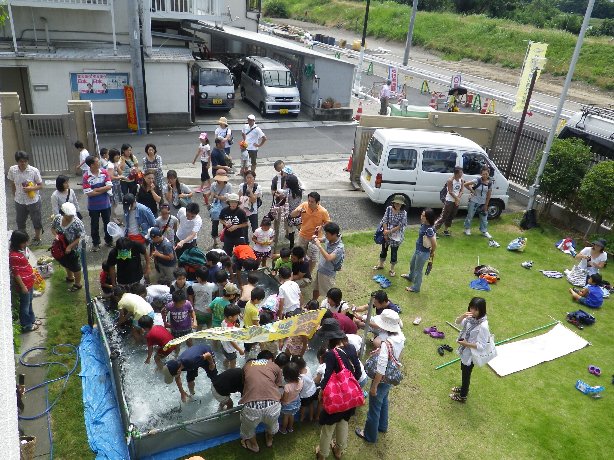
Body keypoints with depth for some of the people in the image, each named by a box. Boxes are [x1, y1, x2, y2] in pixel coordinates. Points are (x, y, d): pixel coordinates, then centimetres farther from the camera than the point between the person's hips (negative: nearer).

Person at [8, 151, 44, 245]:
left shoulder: (34, 171, -19)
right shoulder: (12, 170, -10)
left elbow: (40, 185, -10)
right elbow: (12, 184, 6)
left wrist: (30, 188, -26)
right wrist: (15, 196, 10)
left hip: (33, 201, -3)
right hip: (19, 201, 3)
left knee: (36, 220, 13)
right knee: (20, 221, 18)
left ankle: (37, 238, 35)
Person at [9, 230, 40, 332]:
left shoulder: (22, 250, 1)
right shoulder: (14, 256, -27)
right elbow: (16, 274, -23)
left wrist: (32, 273, 20)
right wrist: (23, 287, -19)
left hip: (29, 282, 9)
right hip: (24, 285, -9)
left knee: (29, 303, 25)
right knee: (25, 305, 9)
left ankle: (31, 319, 43)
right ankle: (26, 325, 25)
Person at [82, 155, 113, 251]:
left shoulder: (104, 172, -7)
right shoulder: (86, 177, -17)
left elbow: (109, 186, -13)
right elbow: (89, 193, -19)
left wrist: (96, 189, -18)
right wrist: (103, 190, -14)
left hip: (105, 204, 3)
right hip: (93, 206, -3)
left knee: (107, 223, 16)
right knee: (94, 225, 10)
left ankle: (109, 240, 33)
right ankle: (95, 243, 25)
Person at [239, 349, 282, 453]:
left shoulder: (247, 365, 21)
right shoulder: (275, 367, 17)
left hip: (252, 406, -1)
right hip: (272, 405, 1)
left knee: (248, 427, 35)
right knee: (272, 424, 38)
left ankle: (254, 445, 55)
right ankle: (269, 440, 62)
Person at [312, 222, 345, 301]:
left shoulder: (339, 247, -31)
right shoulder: (328, 238, -11)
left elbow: (329, 258, -43)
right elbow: (320, 240, 10)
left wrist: (319, 245, -40)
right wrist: (316, 239, -14)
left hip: (328, 273, -8)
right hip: (320, 268, 8)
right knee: (316, 289, 28)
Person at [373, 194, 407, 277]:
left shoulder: (403, 213, -17)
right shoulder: (389, 209, -9)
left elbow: (400, 226, -17)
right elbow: (385, 221, -8)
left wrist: (389, 231, -19)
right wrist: (385, 232, -13)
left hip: (396, 236, -3)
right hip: (386, 234, 3)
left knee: (394, 252, 10)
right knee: (384, 250, 20)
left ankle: (392, 269, 28)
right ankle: (381, 265, 42)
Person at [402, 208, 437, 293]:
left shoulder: (429, 230, -32)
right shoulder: (423, 225, -6)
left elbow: (434, 244, -27)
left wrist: (432, 253, -8)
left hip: (423, 253, -9)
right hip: (418, 249, 9)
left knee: (418, 269, 11)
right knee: (412, 263, 32)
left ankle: (415, 287, 31)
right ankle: (410, 276, 61)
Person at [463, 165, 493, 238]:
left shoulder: (490, 183, -6)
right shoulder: (477, 180, -17)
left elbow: (488, 195, 1)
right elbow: (466, 184, -16)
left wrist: (486, 205, 1)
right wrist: (472, 191, -17)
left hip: (483, 203, 4)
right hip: (474, 201, -4)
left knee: (484, 217, 12)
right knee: (470, 215, 9)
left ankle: (484, 231, 26)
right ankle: (467, 229, 28)